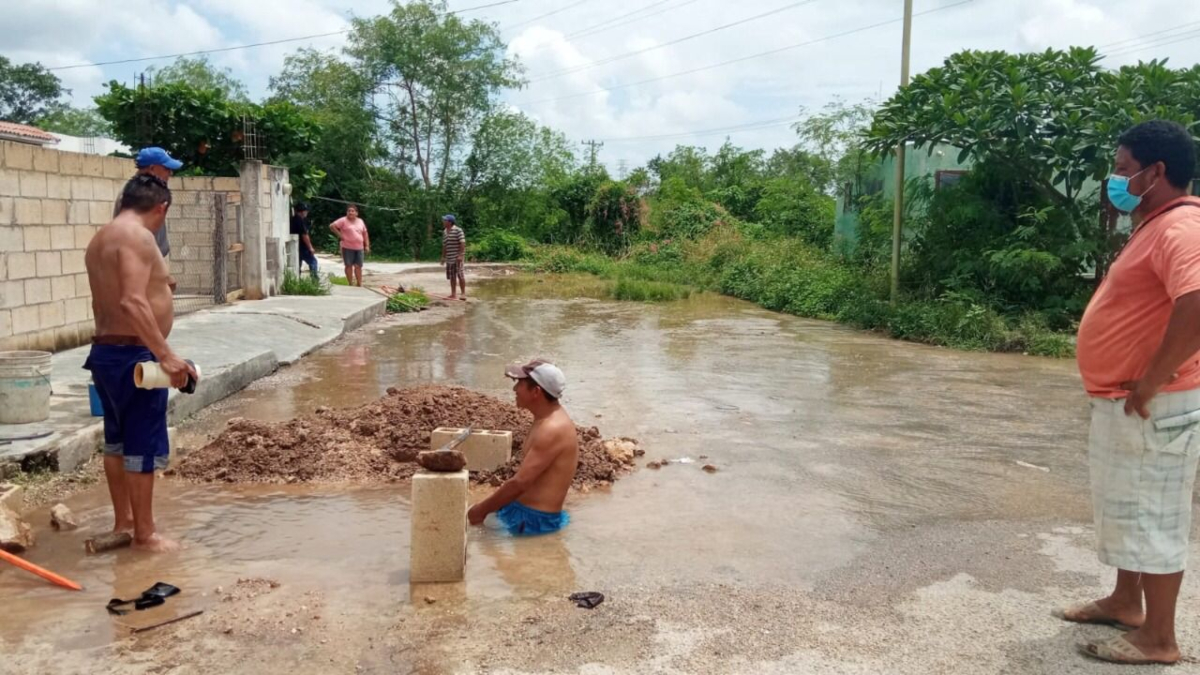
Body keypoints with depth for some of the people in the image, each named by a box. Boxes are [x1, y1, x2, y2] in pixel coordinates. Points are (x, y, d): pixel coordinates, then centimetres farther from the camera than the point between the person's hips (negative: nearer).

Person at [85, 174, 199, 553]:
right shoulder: (137, 236, -17)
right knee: (144, 445, -1)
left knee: (118, 440, 18)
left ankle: (123, 521, 30)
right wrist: (166, 355, -29)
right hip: (133, 355, -10)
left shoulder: (101, 239, 14)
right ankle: (144, 534, 8)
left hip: (106, 350, 10)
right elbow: (132, 302, -28)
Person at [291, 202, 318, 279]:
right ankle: (314, 279, -8)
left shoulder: (293, 219, 12)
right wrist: (310, 247, -14)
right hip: (302, 247, -9)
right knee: (313, 261, -1)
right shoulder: (300, 220, -15)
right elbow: (304, 235, -18)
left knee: (298, 265, 11)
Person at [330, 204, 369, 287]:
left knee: (358, 266, 6)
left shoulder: (361, 221, 11)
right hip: (347, 247, -4)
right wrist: (340, 235, -10)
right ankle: (350, 284, 6)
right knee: (349, 265, 0)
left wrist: (367, 245, 8)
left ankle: (359, 283, 13)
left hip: (359, 247, 4)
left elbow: (365, 234, 15)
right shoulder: (343, 221, -4)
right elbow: (332, 226, -10)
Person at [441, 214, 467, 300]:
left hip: (457, 257, -7)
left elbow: (462, 243, -13)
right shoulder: (444, 232, 14)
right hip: (449, 258, 7)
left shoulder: (458, 230, -7)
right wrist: (443, 257, 17)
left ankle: (463, 293, -4)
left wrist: (460, 255, -20)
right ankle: (453, 294, 13)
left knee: (460, 275, -8)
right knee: (452, 276, 8)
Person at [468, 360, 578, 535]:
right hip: (523, 509, 9)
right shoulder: (547, 420, 9)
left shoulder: (552, 430, -23)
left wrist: (482, 510, -13)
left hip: (534, 520, -9)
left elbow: (519, 483, -24)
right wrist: (486, 505, 15)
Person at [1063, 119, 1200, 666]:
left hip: (1152, 407, -10)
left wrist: (1149, 383, -27)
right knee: (1125, 509, 20)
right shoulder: (1155, 225, 13)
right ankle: (1125, 602, 36)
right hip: (1119, 401, 10)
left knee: (1151, 518, 0)